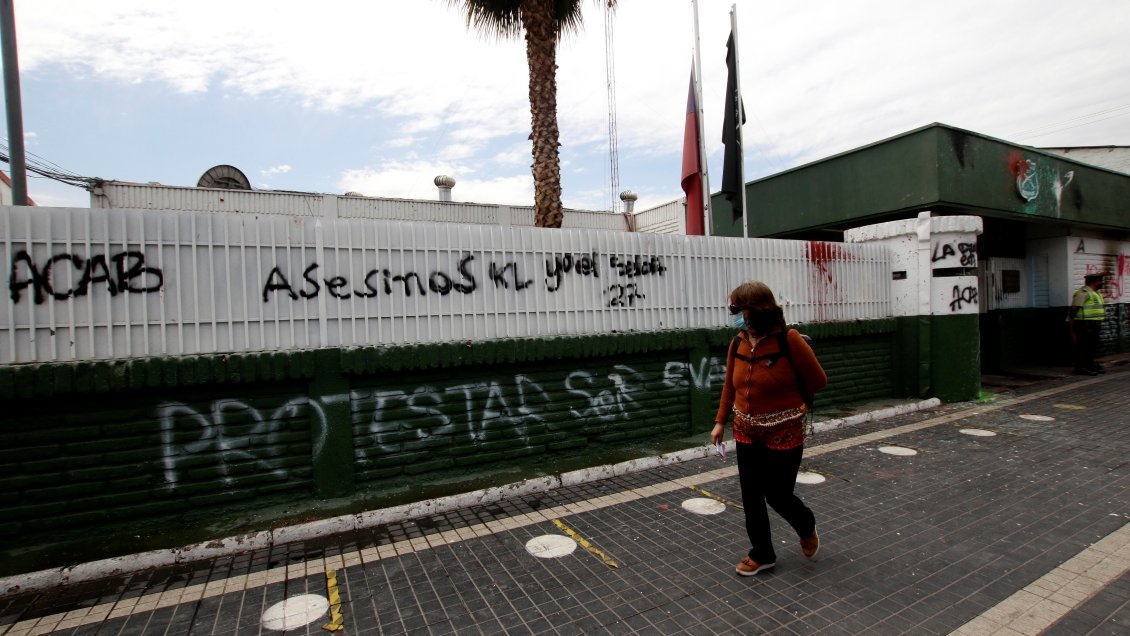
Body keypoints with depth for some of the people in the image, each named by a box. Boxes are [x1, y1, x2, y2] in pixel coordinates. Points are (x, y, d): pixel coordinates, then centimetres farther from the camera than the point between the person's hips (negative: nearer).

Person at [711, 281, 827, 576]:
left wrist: (787, 401, 5)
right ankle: (762, 554, 31)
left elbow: (817, 380, -7)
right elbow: (730, 385, 7)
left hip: (784, 433, -4)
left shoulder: (789, 339, -19)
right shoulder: (738, 343, -3)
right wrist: (720, 421, 6)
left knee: (778, 495, 7)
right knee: (751, 496, 10)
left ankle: (807, 528, 42)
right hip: (746, 433, 5)